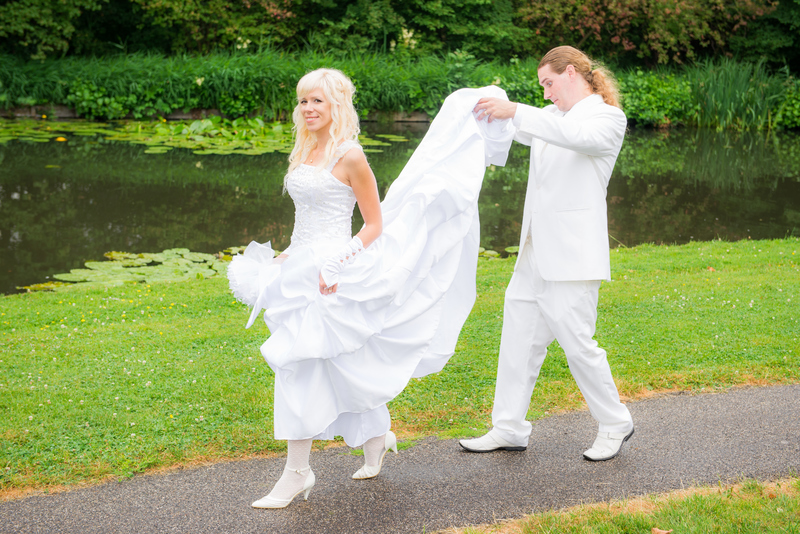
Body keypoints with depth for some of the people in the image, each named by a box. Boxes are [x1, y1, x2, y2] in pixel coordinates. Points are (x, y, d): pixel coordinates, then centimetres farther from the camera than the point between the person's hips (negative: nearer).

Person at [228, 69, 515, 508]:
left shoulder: (349, 156, -9)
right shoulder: (304, 153, 14)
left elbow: (375, 225, -9)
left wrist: (338, 266, -19)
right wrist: (287, 257, 16)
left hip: (328, 269, -8)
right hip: (300, 268, 8)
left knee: (299, 367, -10)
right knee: (340, 365, 14)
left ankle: (297, 472, -3)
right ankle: (376, 438, 34)